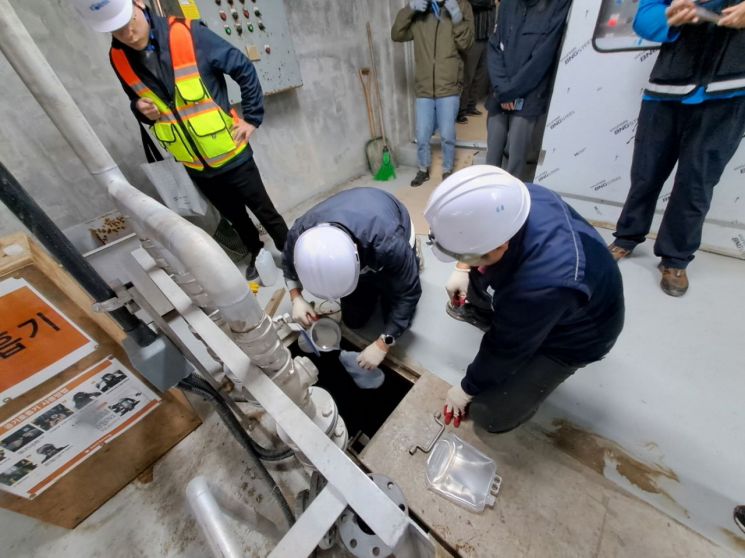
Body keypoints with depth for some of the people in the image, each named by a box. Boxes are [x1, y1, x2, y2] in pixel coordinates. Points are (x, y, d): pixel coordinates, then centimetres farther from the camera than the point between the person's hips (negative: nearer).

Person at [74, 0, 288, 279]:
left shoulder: (188, 34, -13)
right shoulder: (118, 58, -1)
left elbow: (245, 70, -6)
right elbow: (136, 100, 14)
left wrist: (252, 118, -6)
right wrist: (141, 110, -9)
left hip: (230, 153, -4)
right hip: (194, 165, 4)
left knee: (264, 210, 7)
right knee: (235, 216, 19)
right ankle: (257, 254, 42)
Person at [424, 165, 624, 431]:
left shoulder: (539, 287, -45)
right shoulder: (512, 199, -27)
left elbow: (504, 352, -26)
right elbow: (475, 231, 0)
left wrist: (467, 389, -8)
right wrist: (461, 269, -12)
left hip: (571, 334, -6)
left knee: (491, 414, -7)